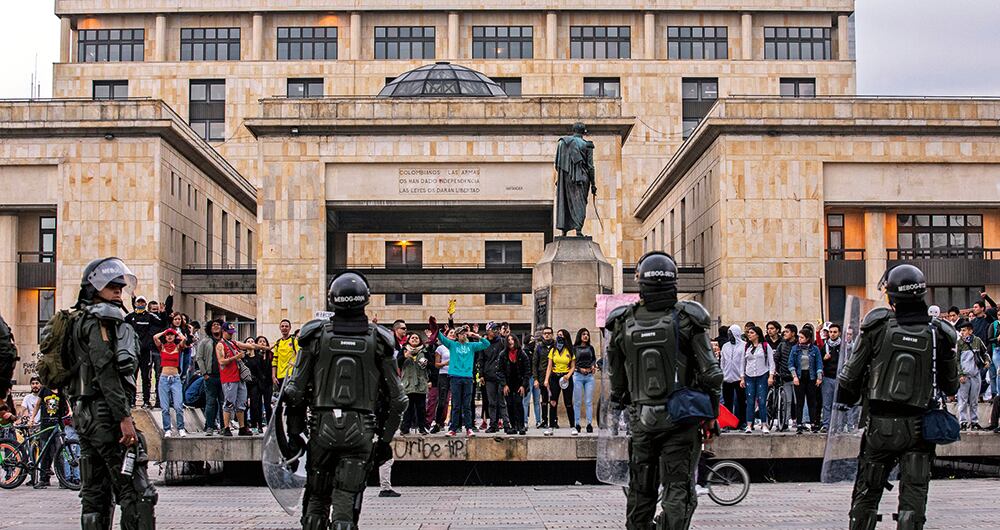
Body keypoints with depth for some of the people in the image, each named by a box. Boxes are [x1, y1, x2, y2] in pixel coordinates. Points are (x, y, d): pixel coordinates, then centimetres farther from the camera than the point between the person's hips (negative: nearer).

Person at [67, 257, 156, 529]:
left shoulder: (83, 320, 22)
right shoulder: (100, 320, -8)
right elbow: (106, 371, -18)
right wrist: (124, 417, -21)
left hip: (85, 414, 10)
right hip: (105, 412, -10)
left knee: (96, 492, 10)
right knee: (135, 491, -12)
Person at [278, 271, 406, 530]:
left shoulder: (317, 335, 0)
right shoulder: (378, 341, 2)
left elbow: (295, 390, 0)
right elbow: (397, 398, 4)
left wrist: (294, 432, 9)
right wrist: (385, 438, 12)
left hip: (323, 427, 0)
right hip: (361, 431, 0)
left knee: (316, 499, 15)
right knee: (344, 502, -1)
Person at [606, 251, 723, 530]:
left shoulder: (624, 323, 0)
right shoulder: (686, 319, -8)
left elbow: (616, 377, 6)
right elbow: (710, 372, -8)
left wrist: (621, 403, 22)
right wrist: (712, 412, 5)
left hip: (641, 419, 3)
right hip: (680, 418, -3)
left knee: (640, 491, 15)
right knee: (679, 491, 0)